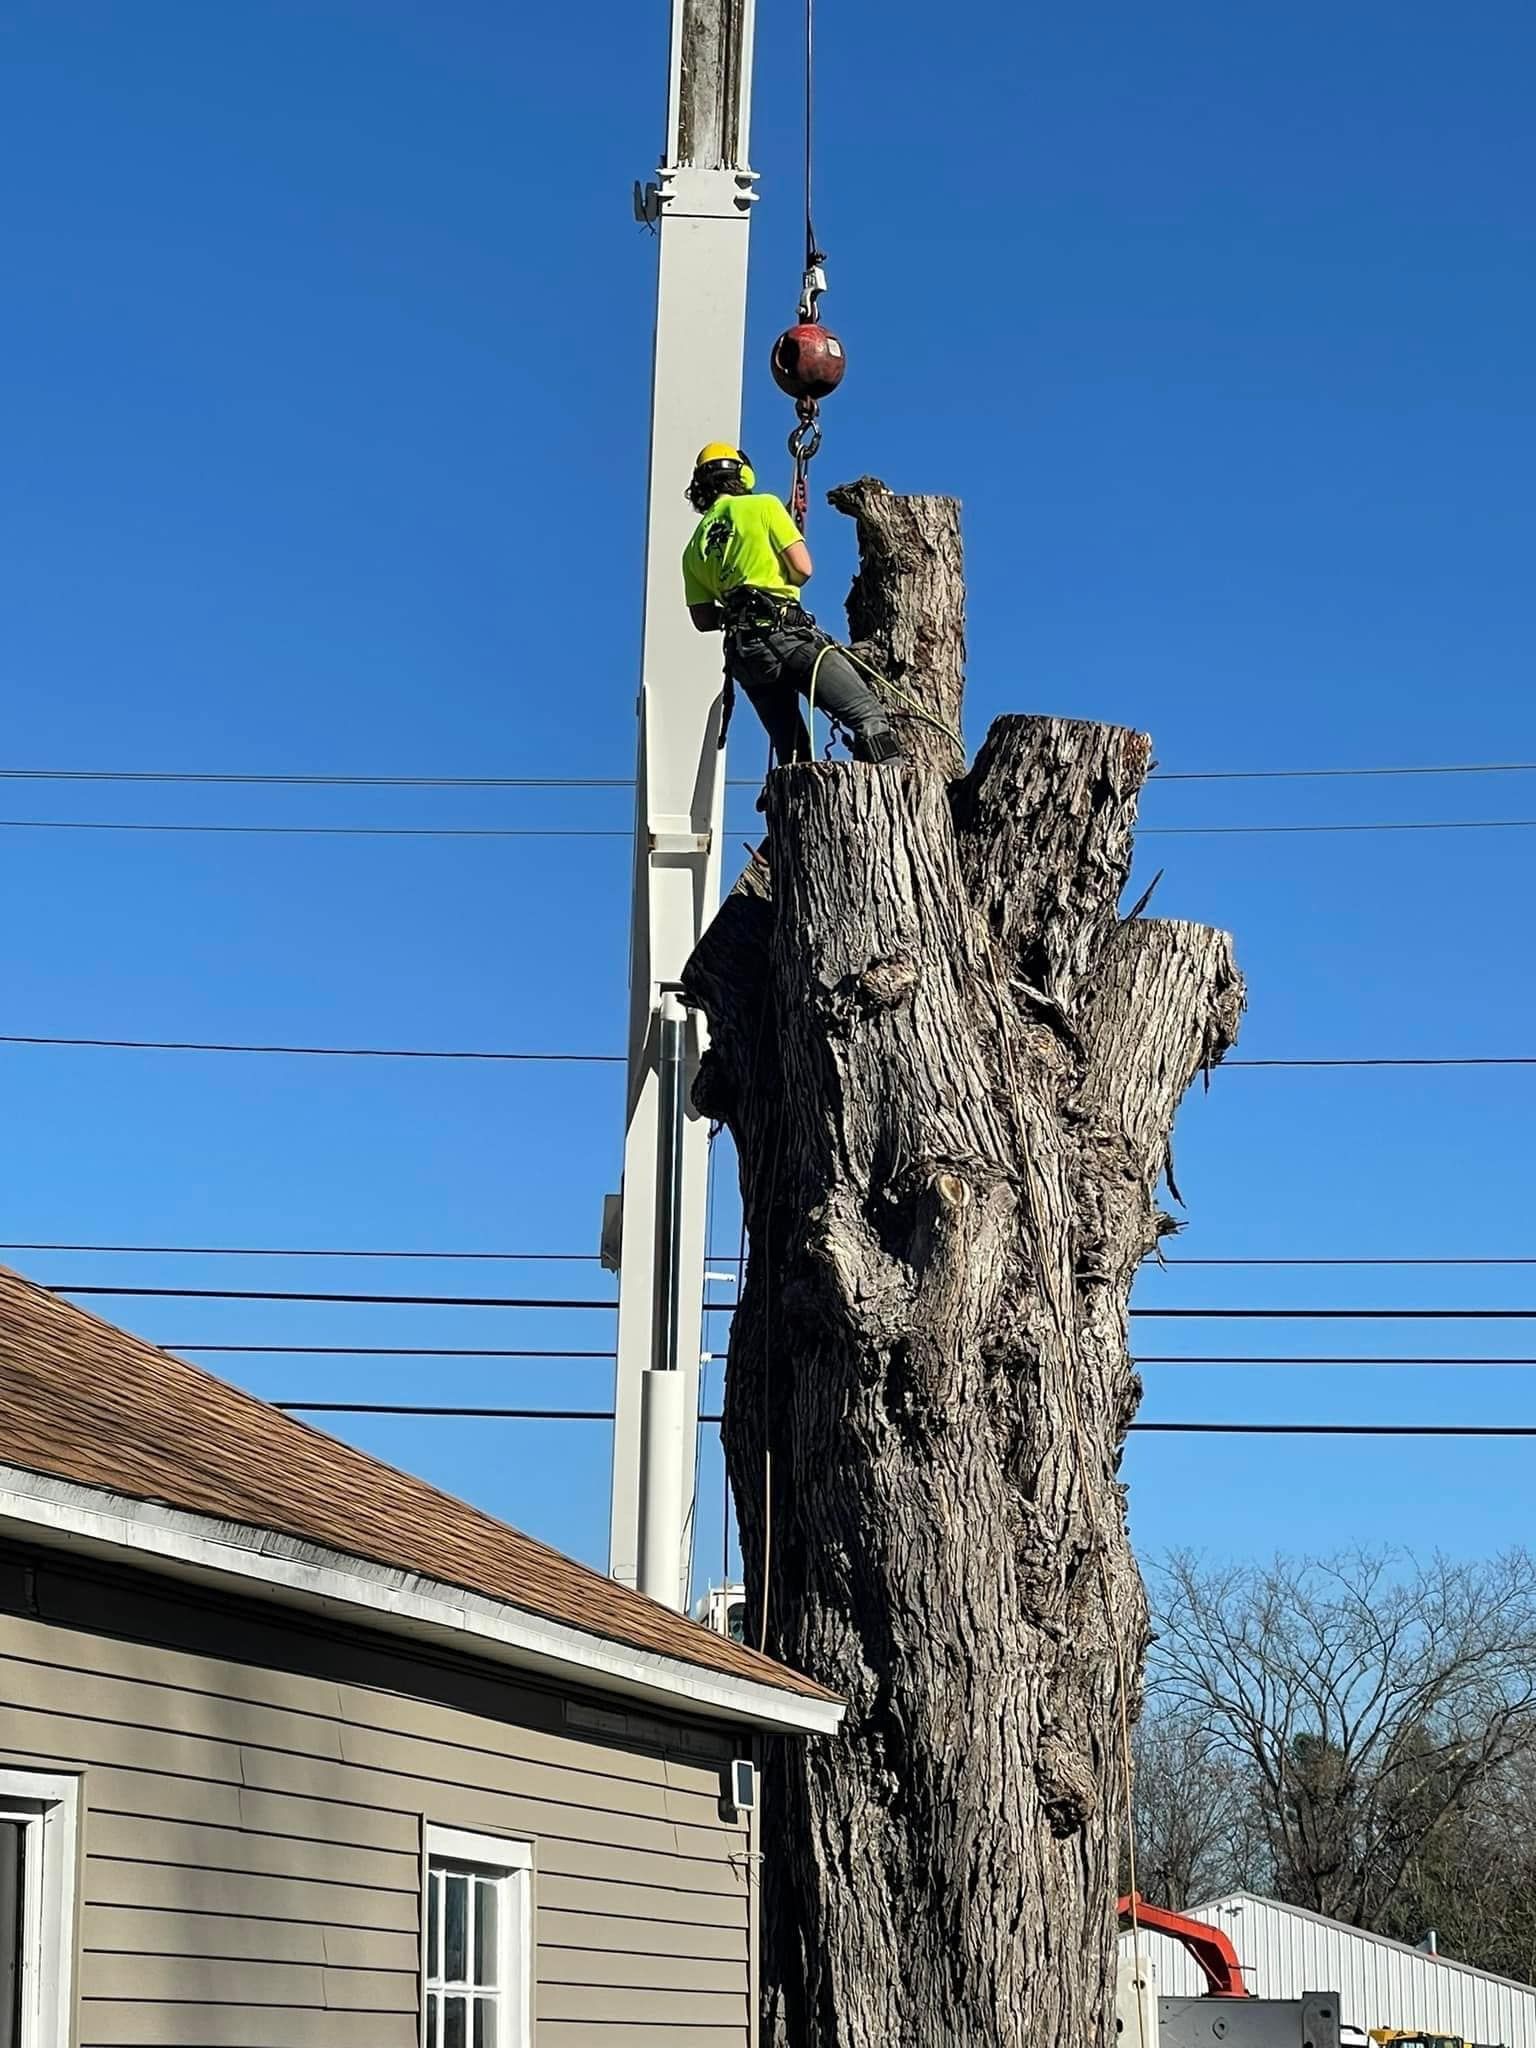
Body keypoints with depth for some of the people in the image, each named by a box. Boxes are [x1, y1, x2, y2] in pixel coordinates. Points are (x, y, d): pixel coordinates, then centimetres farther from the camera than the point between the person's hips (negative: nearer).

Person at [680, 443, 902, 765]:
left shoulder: (694, 548, 19)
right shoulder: (763, 506, 6)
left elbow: (703, 619, 15)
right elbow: (802, 568, -2)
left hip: (742, 653, 6)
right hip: (786, 631, -6)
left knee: (792, 752, 8)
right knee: (868, 715, -11)